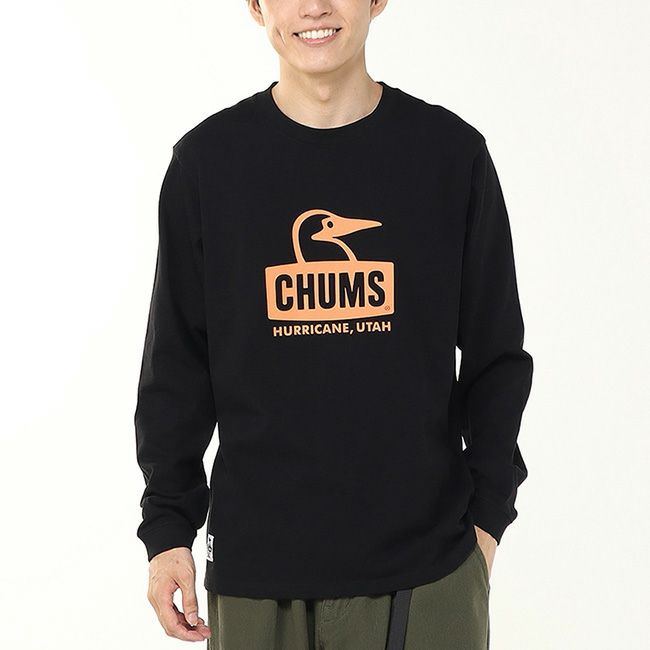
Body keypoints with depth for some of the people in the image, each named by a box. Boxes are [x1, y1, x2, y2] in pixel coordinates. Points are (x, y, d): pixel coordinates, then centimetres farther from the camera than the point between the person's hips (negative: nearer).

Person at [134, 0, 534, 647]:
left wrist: (487, 514, 4)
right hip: (254, 564, 0)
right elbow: (176, 364, 5)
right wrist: (168, 527, 3)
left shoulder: (452, 152, 0)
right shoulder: (208, 159, 1)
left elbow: (495, 356, 5)